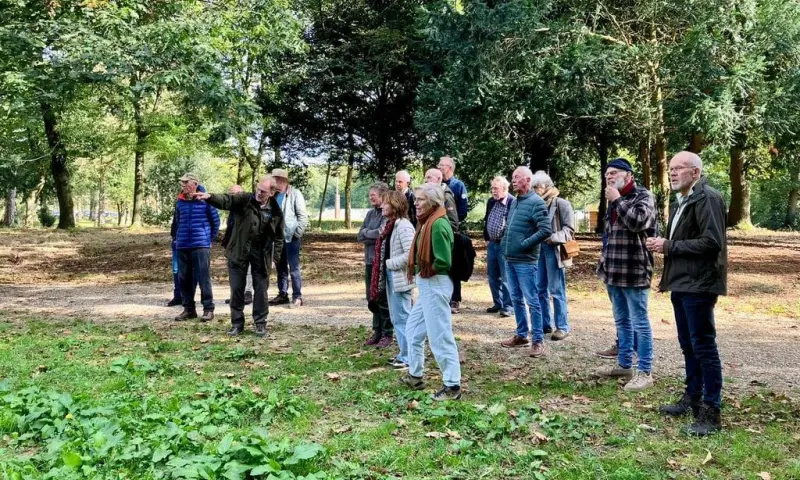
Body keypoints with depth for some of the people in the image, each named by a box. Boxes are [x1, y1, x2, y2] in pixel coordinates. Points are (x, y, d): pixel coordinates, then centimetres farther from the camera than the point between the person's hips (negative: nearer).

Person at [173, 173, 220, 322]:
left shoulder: (205, 200, -5)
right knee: (184, 279, 8)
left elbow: (215, 221, 4)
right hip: (182, 246, 5)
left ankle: (208, 309, 2)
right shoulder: (180, 202, 7)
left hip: (201, 245, -5)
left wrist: (210, 239, 8)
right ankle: (189, 309, 18)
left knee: (204, 278, -5)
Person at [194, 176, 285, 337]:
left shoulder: (276, 212, -3)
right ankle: (237, 323, 18)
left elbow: (278, 237, 3)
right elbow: (226, 200, -22)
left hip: (261, 254, 0)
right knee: (237, 289, 6)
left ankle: (260, 323, 19)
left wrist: (274, 258, -1)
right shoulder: (244, 200, -6)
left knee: (261, 289, 6)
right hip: (239, 252, 0)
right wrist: (209, 197, -42)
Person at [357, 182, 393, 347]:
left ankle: (388, 334, 12)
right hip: (369, 261, 7)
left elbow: (381, 234, -22)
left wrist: (367, 234, -7)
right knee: (372, 298, 13)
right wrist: (374, 234, -11)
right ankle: (377, 331, 26)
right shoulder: (370, 213, 11)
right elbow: (360, 236, 4)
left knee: (383, 299, 1)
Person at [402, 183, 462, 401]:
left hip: (435, 285, -11)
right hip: (427, 285, 11)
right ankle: (415, 376, 35)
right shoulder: (427, 222, 12)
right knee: (413, 329, 22)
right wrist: (417, 271, 6)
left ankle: (452, 386, 6)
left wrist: (424, 272, -10)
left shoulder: (438, 225, -19)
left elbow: (443, 261, -25)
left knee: (440, 337, -4)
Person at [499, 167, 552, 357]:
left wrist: (524, 245, -16)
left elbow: (546, 231, -19)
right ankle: (521, 335, 26)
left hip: (525, 261, -8)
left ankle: (538, 340, 5)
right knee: (516, 299, 15)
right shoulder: (514, 202, 13)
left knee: (532, 301, -2)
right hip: (509, 259, 8)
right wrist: (506, 245, 12)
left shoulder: (536, 202, -12)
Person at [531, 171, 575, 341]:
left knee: (556, 291, -4)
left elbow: (569, 229, -8)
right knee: (540, 289, 10)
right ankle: (546, 323, 21)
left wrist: (552, 237, -23)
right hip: (538, 249, 6)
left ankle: (562, 327, 3)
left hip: (554, 250, -6)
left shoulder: (562, 204, -4)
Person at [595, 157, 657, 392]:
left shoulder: (643, 196, -7)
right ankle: (624, 365, 26)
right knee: (622, 321, 16)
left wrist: (617, 200, -15)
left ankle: (645, 372, 2)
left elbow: (637, 222, -27)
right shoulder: (614, 200, 17)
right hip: (614, 271, 8)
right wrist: (604, 258, 20)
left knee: (639, 322, -3)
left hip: (633, 271, -8)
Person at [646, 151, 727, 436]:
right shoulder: (680, 201, 17)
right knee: (688, 346, 17)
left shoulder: (707, 198, -13)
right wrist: (663, 244, 6)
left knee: (704, 347, -5)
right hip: (681, 284, 10)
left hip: (698, 285, -10)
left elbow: (712, 242, -22)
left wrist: (669, 246, -17)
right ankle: (692, 399, 29)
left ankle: (711, 412, 1)